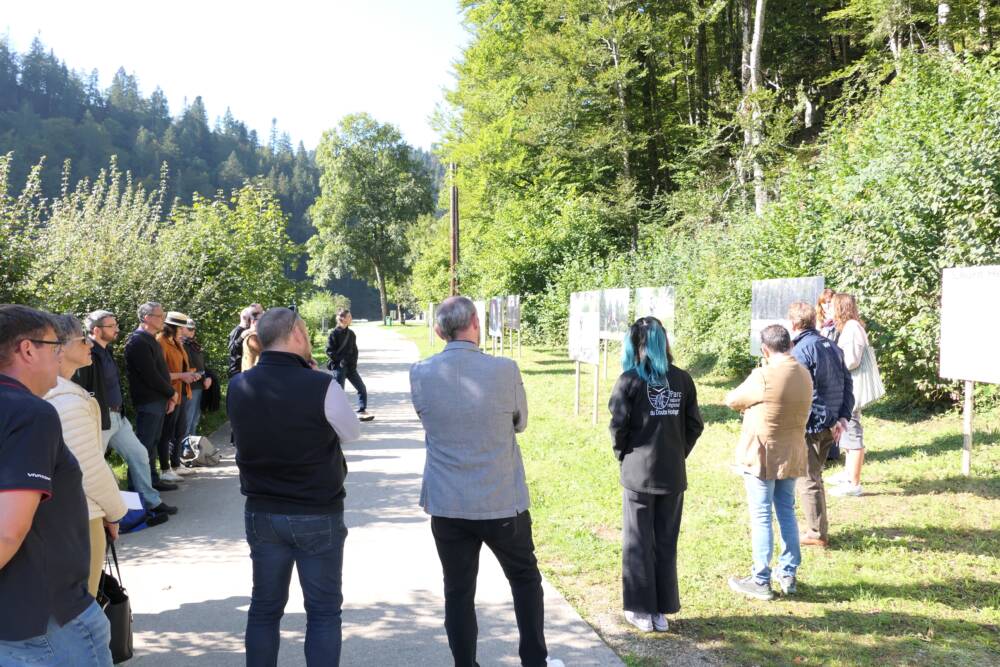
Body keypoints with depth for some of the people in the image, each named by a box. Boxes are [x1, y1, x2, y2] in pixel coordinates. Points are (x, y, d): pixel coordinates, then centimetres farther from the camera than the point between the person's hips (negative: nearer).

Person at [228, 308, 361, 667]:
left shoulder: (238, 387, -4)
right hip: (318, 516, -4)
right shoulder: (321, 386, -19)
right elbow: (352, 433, -2)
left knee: (264, 607, 15)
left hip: (261, 513, 4)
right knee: (323, 610, 8)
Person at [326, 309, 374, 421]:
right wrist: (340, 360, -16)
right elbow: (329, 351, -10)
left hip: (350, 367, 6)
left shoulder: (351, 334, 9)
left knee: (362, 388, 2)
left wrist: (353, 363, 0)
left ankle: (362, 412, 9)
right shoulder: (334, 333, -9)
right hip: (338, 367, -6)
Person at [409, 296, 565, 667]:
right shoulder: (505, 370, -14)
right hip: (502, 501, -1)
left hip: (446, 504, 1)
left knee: (458, 591, 12)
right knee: (525, 579, 20)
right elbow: (520, 423, 2)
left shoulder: (420, 373, -7)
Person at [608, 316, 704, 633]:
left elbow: (618, 425, -12)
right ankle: (662, 610, 20)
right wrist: (679, 452, 14)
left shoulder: (630, 379, -10)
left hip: (638, 473, -3)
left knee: (639, 543, 9)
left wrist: (621, 453, 5)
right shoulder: (682, 379, 0)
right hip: (673, 475, 3)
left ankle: (642, 610, 15)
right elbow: (695, 425, 1)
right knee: (667, 543, 13)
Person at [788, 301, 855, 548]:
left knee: (808, 479, 2)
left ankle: (817, 534, 9)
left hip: (809, 425, -9)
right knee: (814, 475, 20)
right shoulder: (831, 345, 10)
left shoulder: (801, 350, -17)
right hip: (830, 424, 9)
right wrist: (843, 418, 6)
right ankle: (817, 526, 30)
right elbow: (847, 384, 10)